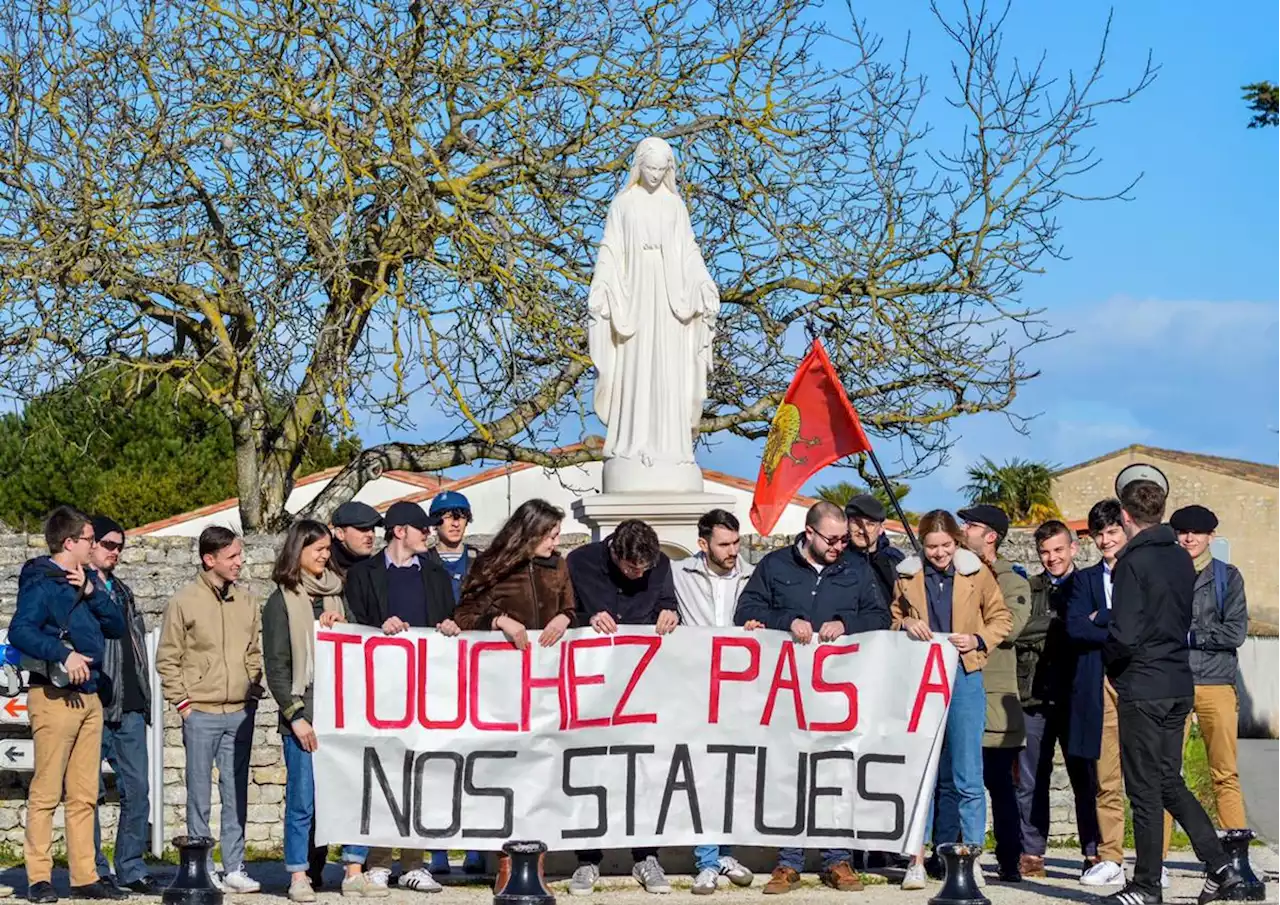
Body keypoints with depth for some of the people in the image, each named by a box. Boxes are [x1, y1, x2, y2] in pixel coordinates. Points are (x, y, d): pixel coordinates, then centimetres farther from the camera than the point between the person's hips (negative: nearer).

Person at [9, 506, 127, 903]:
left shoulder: (88, 579, 16)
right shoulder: (42, 582, -8)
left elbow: (117, 626, 10)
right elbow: (20, 632, -20)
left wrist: (92, 593, -3)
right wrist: (64, 654, -28)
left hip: (89, 695, 8)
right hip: (54, 695, -8)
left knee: (85, 795, 9)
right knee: (46, 791, -7)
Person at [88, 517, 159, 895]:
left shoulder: (122, 591, 21)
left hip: (129, 708, 7)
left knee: (137, 789, 4)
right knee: (90, 792, -1)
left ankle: (131, 868, 10)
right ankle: (94, 870, 6)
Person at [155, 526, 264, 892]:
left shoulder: (248, 601, 8)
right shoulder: (184, 602, -4)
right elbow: (167, 659, -1)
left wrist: (254, 693, 7)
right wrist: (183, 702, -5)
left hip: (240, 712, 4)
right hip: (201, 714, -4)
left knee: (237, 794, 6)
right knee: (200, 795, 2)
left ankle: (235, 867, 12)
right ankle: (203, 869, 8)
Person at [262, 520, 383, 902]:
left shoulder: (335, 595, 15)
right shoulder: (281, 602, 2)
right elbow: (276, 666, -2)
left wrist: (340, 627, -2)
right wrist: (296, 716, -8)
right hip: (304, 713, -4)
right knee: (303, 799, -2)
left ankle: (354, 872, 6)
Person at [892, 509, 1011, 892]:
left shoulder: (976, 573, 4)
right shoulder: (908, 576, 7)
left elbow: (1002, 618, 10)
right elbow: (892, 616, 19)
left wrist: (978, 640, -8)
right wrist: (905, 624, -3)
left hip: (963, 677, -1)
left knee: (965, 775, -1)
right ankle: (916, 860, 3)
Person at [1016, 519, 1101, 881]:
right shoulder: (1030, 589, 13)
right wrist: (1065, 626, -7)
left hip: (1077, 697, -2)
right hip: (1036, 696, 2)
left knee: (1085, 777, 0)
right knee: (1031, 782, 3)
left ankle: (1093, 853, 6)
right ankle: (1032, 855, 9)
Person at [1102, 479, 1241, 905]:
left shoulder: (1133, 563, -15)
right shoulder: (1181, 559, 9)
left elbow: (1124, 636, -20)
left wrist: (1107, 657, -1)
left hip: (1142, 688, -7)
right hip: (1179, 685, 7)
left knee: (1145, 789, 0)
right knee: (1170, 782, 16)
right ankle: (1220, 866, 8)